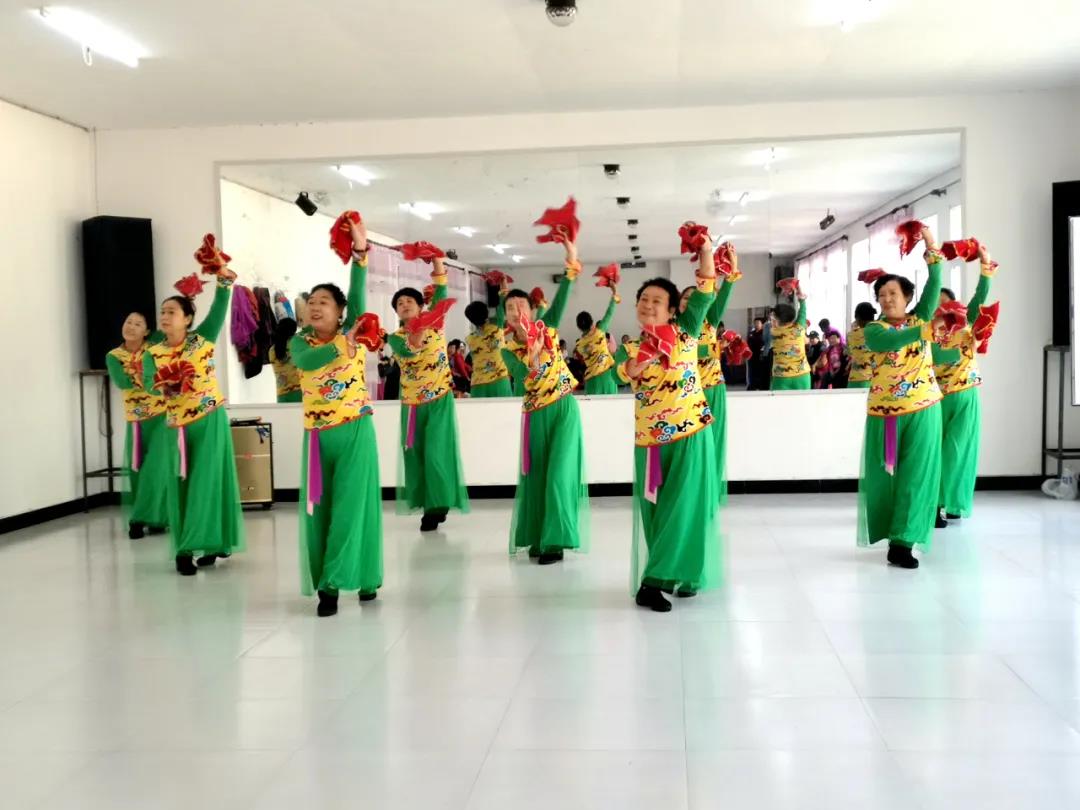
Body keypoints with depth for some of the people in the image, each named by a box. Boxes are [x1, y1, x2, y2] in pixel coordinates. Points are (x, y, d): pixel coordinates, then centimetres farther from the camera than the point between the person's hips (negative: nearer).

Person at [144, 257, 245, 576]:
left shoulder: (203, 338, -2)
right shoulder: (153, 353, 2)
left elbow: (219, 309, -14)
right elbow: (148, 382, -12)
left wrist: (223, 280, -28)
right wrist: (161, 385, -34)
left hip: (211, 420, -2)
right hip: (178, 425, 2)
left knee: (209, 482, -1)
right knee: (182, 486, 4)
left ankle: (211, 543, 8)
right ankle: (184, 550, 9)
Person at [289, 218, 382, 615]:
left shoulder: (352, 331, 0)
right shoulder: (300, 342, 4)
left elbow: (358, 295, -15)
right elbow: (306, 361, -19)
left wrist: (360, 250, -25)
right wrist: (342, 345, -32)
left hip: (355, 430, -2)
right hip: (317, 434, 2)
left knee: (352, 505, -3)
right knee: (319, 507, 3)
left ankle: (336, 581, 5)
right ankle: (326, 582, 10)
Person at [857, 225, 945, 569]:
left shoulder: (919, 319, 6)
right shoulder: (873, 330, -2)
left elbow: (934, 287, -7)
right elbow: (891, 341, -23)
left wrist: (932, 249, -15)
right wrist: (921, 331, -36)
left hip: (923, 410, 2)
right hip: (885, 412, -1)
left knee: (916, 474, -2)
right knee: (886, 473, 5)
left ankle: (902, 542, 1)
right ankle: (891, 533, 23)